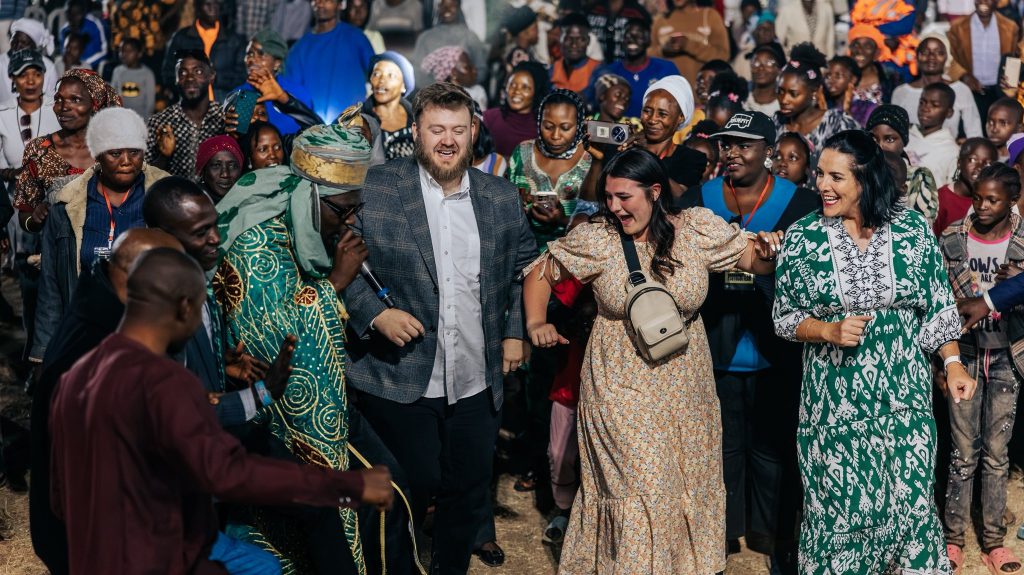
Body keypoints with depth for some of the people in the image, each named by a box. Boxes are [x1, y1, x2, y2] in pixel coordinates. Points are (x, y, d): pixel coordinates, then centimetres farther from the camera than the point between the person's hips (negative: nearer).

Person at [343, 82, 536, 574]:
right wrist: (374, 313, -16)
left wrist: (515, 331, 7)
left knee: (469, 495, 13)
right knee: (418, 485, 1)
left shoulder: (502, 198, 5)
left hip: (477, 382, 4)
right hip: (400, 379, -4)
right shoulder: (374, 188, -6)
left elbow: (525, 268, 16)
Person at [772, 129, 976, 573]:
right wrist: (830, 330, -15)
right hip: (834, 399, 0)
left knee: (909, 499, 6)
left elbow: (938, 308, 4)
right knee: (839, 502, 6)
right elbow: (784, 318, 1)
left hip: (903, 393, 1)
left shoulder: (913, 228, -2)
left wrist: (953, 363, -4)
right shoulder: (802, 236, -3)